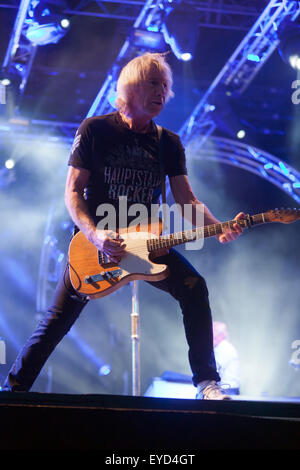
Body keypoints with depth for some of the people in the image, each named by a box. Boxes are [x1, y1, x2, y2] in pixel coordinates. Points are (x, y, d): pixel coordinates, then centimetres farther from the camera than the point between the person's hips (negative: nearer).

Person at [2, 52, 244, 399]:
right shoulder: (95, 130, -6)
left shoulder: (169, 143, 5)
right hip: (94, 240, -2)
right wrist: (95, 235, -24)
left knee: (194, 289, -20)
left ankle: (207, 382, -14)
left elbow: (186, 201, 1)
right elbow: (73, 191, -7)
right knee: (59, 319, -5)